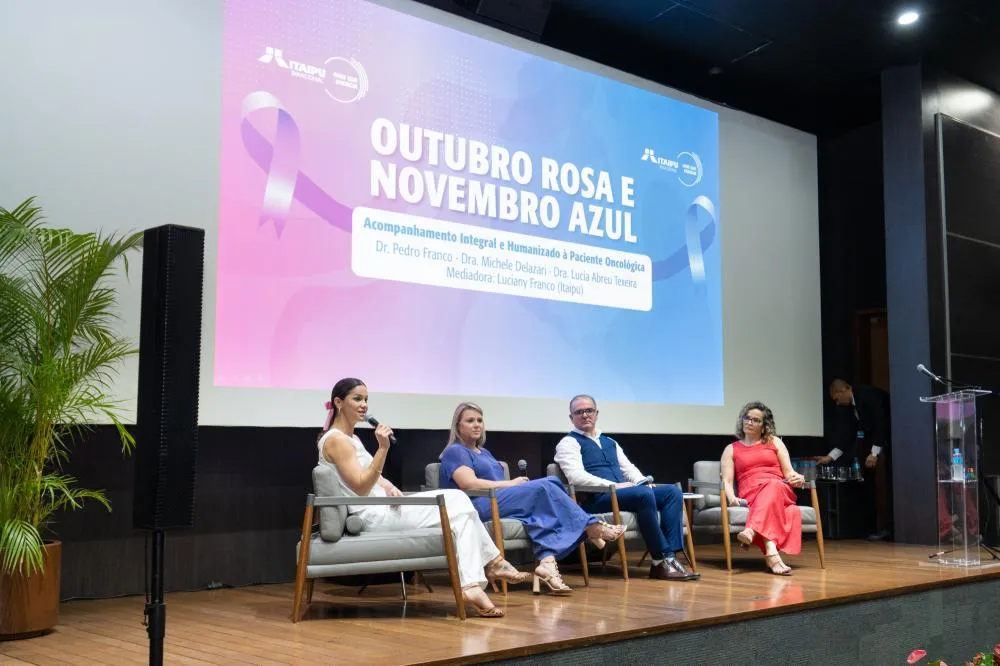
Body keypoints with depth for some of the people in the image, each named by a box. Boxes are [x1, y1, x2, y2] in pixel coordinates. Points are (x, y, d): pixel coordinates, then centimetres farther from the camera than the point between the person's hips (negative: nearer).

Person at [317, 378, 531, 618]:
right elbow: (361, 488, -19)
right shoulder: (335, 440, -11)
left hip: (383, 507, 9)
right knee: (459, 509, -13)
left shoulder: (351, 437, 18)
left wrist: (387, 486, 1)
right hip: (374, 516, -9)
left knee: (458, 500, -5)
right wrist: (383, 448, -27)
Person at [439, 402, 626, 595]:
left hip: (500, 502, 8)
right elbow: (468, 484, -14)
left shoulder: (484, 452, 30)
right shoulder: (455, 452, 3)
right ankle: (593, 528, -14)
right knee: (544, 486, -21)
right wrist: (511, 484, -10)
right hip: (479, 507, -8)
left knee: (542, 510, -22)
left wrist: (514, 484, -2)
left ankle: (547, 561, -43)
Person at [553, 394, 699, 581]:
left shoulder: (610, 442, 28)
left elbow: (628, 467, 24)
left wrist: (644, 481, 2)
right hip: (596, 498, -8)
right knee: (644, 494, -33)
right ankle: (661, 562, -26)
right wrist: (613, 485, -17)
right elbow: (576, 476, -12)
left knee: (673, 491, -12)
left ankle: (669, 557, -22)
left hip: (626, 491, 8)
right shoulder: (569, 443, 3)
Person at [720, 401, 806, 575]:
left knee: (774, 486, -37)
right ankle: (772, 553, -59)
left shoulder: (774, 442, 24)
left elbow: (789, 472, 15)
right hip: (750, 495, -1)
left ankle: (751, 532, -60)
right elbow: (727, 481, 8)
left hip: (780, 490, 2)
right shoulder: (731, 449, 21)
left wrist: (798, 479, -10)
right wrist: (732, 498, -15)